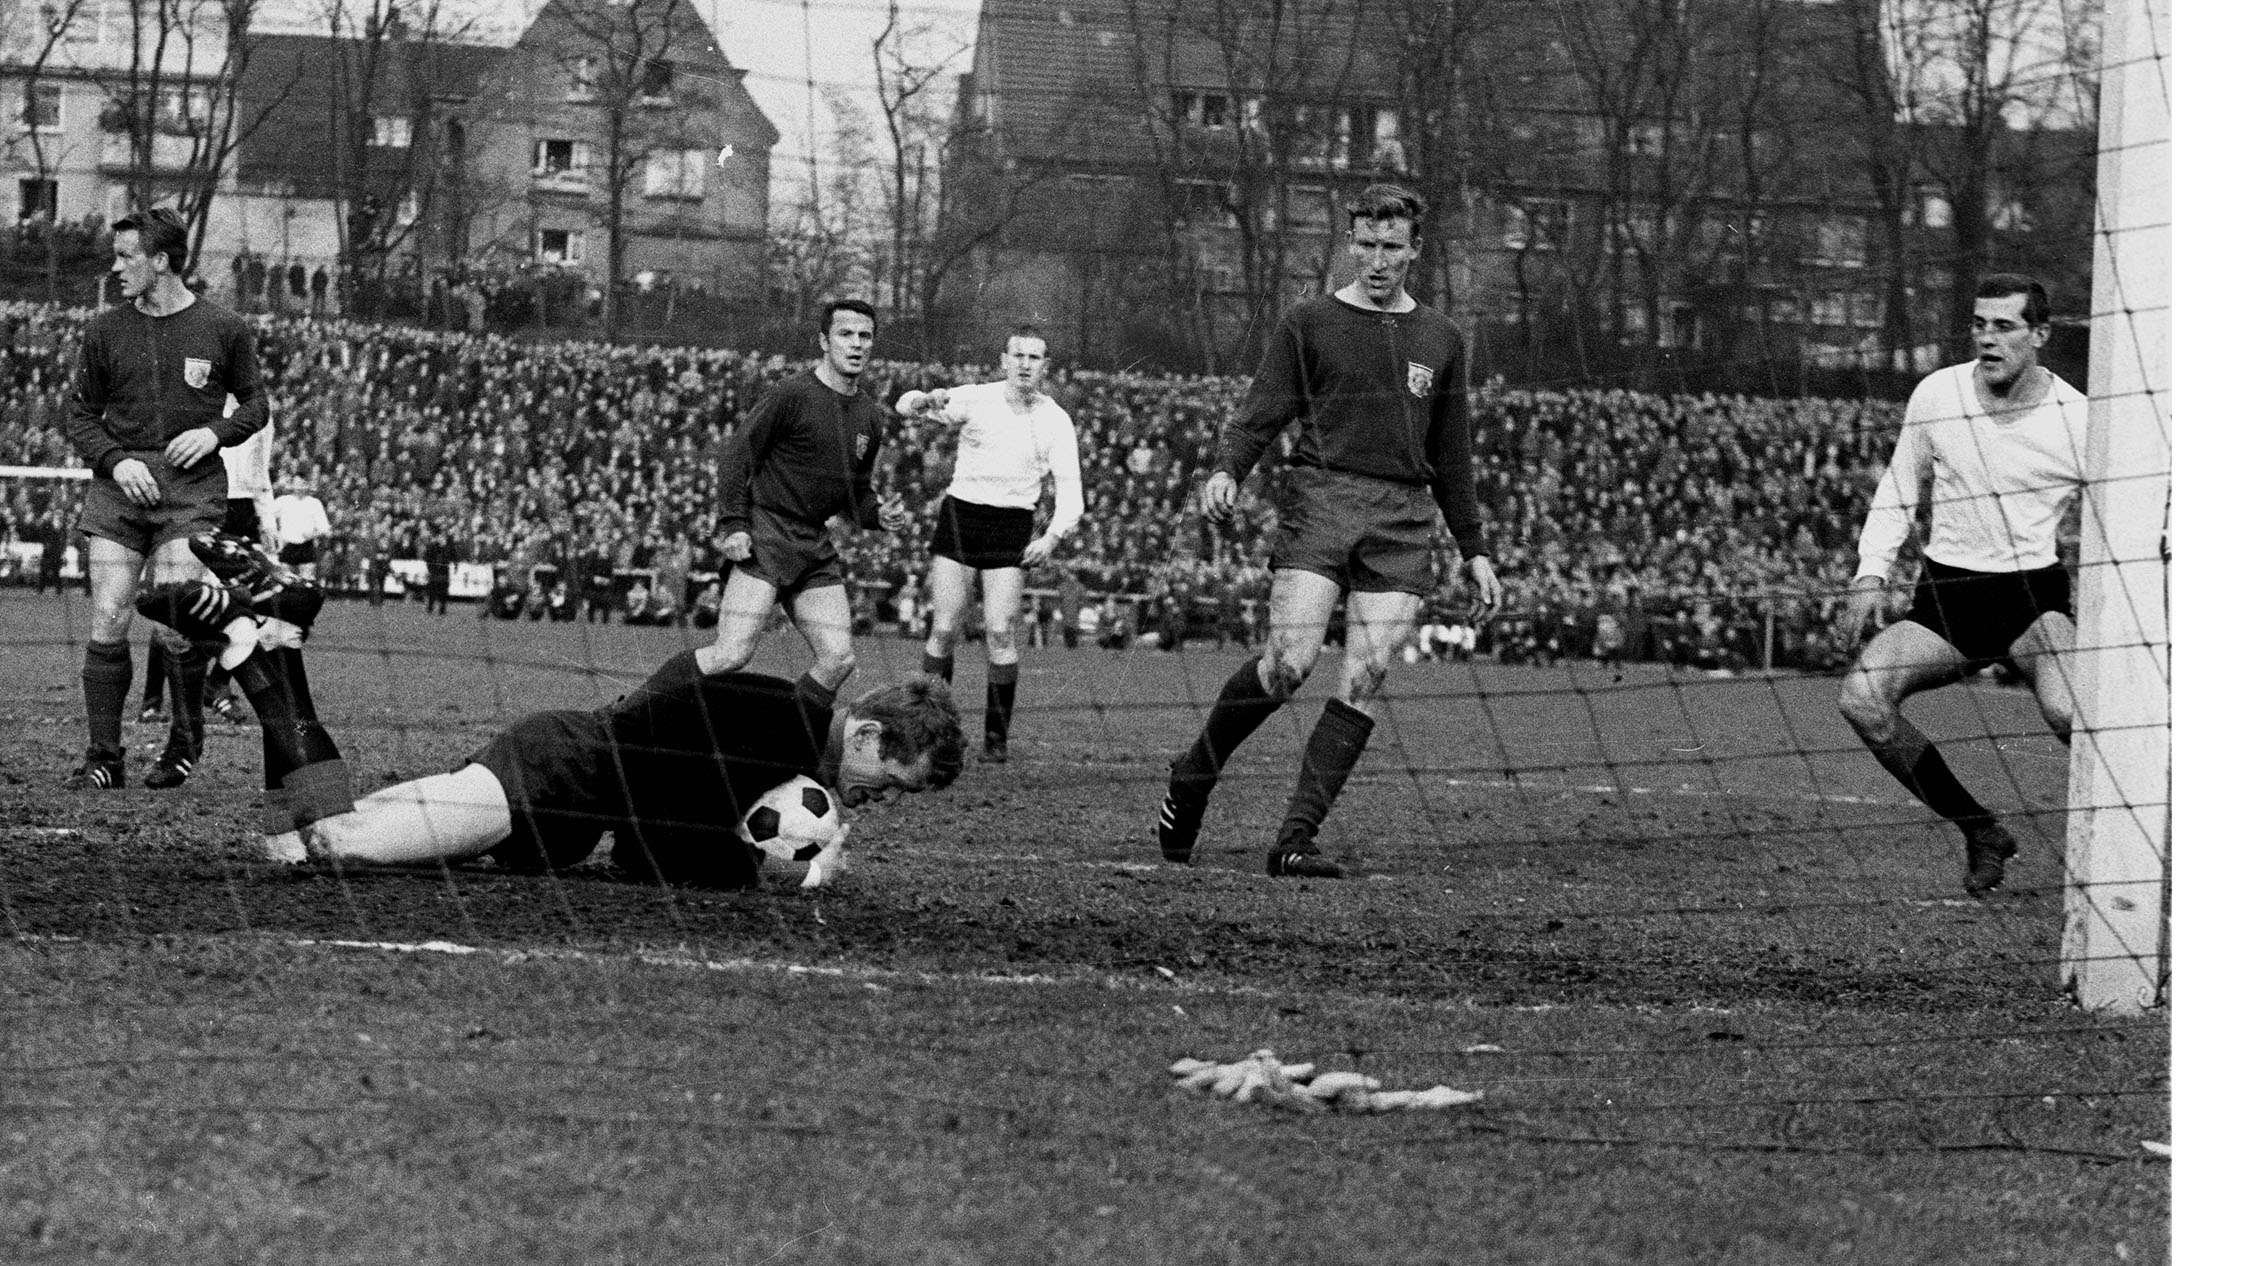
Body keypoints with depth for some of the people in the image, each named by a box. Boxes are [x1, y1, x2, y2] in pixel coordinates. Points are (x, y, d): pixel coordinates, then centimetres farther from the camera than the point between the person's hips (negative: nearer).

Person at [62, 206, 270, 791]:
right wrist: (115, 461, -4)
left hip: (191, 485, -2)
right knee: (108, 622, -8)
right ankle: (103, 756, -1)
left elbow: (254, 405, 14)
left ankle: (185, 741, 12)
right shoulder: (105, 331, 9)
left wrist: (214, 433, -5)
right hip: (120, 481, 2)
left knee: (176, 626, -11)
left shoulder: (223, 330, 4)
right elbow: (82, 415, 14)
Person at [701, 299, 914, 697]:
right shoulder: (794, 395, -8)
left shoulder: (870, 417, 15)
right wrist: (733, 525, -16)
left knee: (837, 660, -4)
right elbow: (735, 455, -8)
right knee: (733, 654, -17)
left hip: (815, 548, 7)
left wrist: (879, 516, 4)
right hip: (762, 539, -7)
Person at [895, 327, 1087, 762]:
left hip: (1011, 530, 0)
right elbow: (905, 407, -3)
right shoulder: (975, 400, 0)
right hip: (960, 516, 0)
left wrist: (1052, 537, -20)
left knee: (1001, 632, -9)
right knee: (944, 629, -5)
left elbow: (1070, 493, -2)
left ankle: (996, 736, 0)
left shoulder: (1056, 421, 1)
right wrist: (926, 401, -28)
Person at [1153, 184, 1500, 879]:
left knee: (1363, 682, -10)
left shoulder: (1441, 341, 18)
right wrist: (1226, 470, -17)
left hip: (1402, 519, 3)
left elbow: (1451, 458, 24)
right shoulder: (1309, 324, 8)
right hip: (1319, 500, -3)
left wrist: (1474, 549, 21)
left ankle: (1294, 841, -10)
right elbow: (1258, 416, 3)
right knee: (1290, 661, -19)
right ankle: (1191, 781, 2)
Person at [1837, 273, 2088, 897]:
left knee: (2068, 712, -34)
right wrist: (1872, 573, 1)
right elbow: (1900, 494, 15)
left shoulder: (2078, 421, -7)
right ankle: (1981, 832, -3)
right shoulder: (1935, 396, 0)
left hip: (2034, 589, -4)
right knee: (1861, 698, -19)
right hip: (1945, 593, 4)